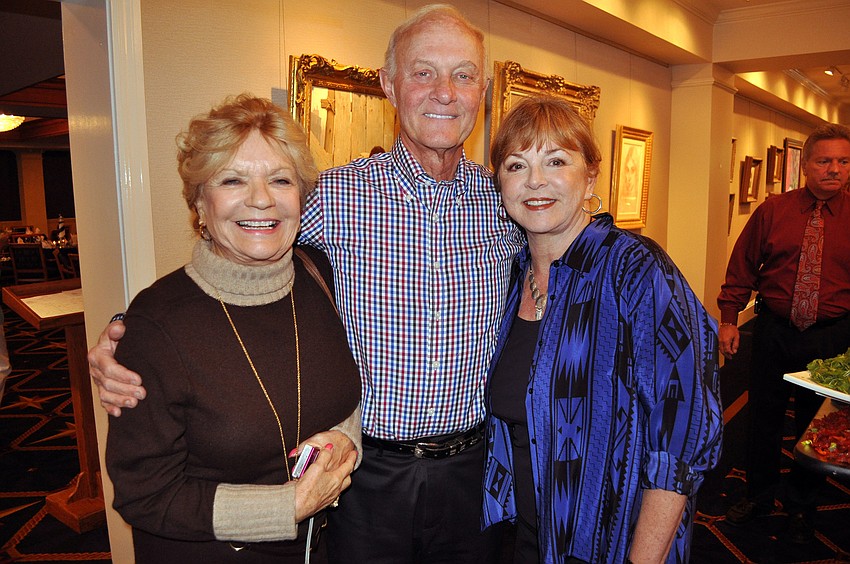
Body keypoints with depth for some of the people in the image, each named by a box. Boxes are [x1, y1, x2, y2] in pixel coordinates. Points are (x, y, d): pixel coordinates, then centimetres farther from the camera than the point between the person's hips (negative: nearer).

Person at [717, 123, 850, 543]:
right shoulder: (773, 211, 0)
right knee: (763, 417, 12)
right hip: (773, 331, 1)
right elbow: (742, 267, 2)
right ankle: (759, 495, 34)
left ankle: (802, 506, 36)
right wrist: (729, 320, -2)